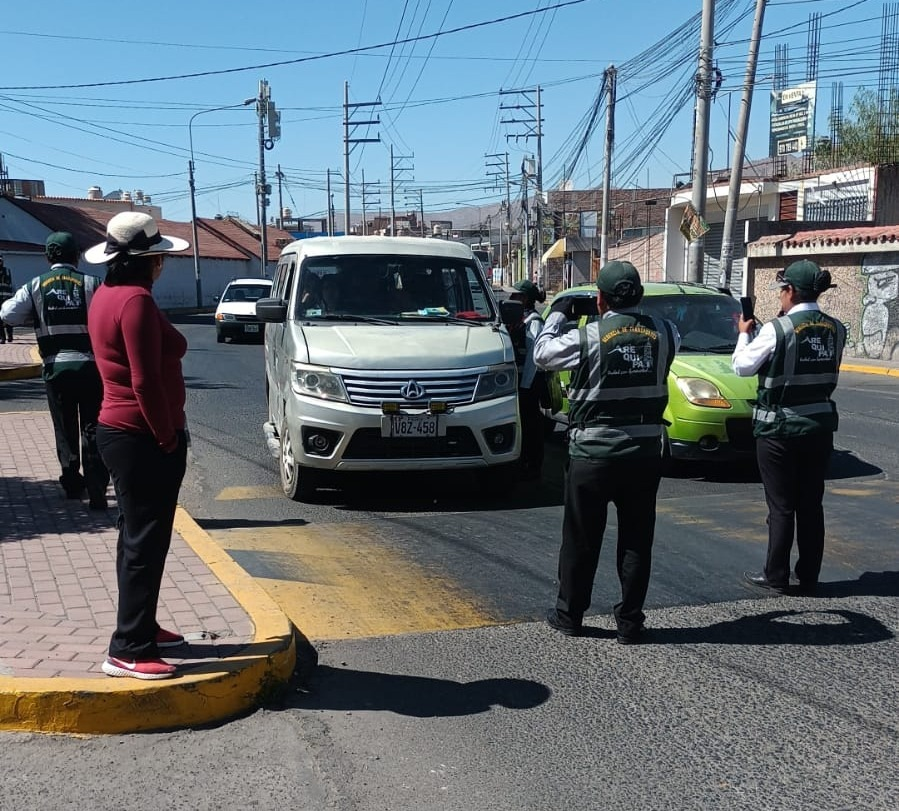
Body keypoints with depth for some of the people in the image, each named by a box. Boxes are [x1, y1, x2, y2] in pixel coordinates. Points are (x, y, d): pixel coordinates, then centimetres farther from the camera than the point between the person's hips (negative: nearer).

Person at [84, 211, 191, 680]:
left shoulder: (106, 296, 12)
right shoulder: (136, 300, -19)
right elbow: (146, 381, -23)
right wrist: (168, 437, -14)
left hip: (119, 431, 10)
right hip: (142, 439, -10)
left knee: (137, 538, 18)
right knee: (145, 543, -4)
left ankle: (140, 628, 30)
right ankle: (128, 651, 2)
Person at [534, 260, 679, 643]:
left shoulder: (587, 337, -12)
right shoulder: (662, 332, -3)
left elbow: (543, 353, 2)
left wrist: (557, 314, 16)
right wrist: (633, 314, 21)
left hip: (593, 453, -2)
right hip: (645, 453, 3)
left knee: (581, 540, 11)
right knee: (637, 540, 10)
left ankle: (569, 615, 22)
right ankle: (630, 622, 15)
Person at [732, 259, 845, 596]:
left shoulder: (777, 330, -16)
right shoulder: (835, 329, 1)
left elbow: (742, 366, -9)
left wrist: (743, 335, 10)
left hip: (780, 429, -5)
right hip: (819, 426, 5)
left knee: (781, 506, 4)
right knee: (811, 505, 12)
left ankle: (776, 576, 12)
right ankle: (808, 577, 20)